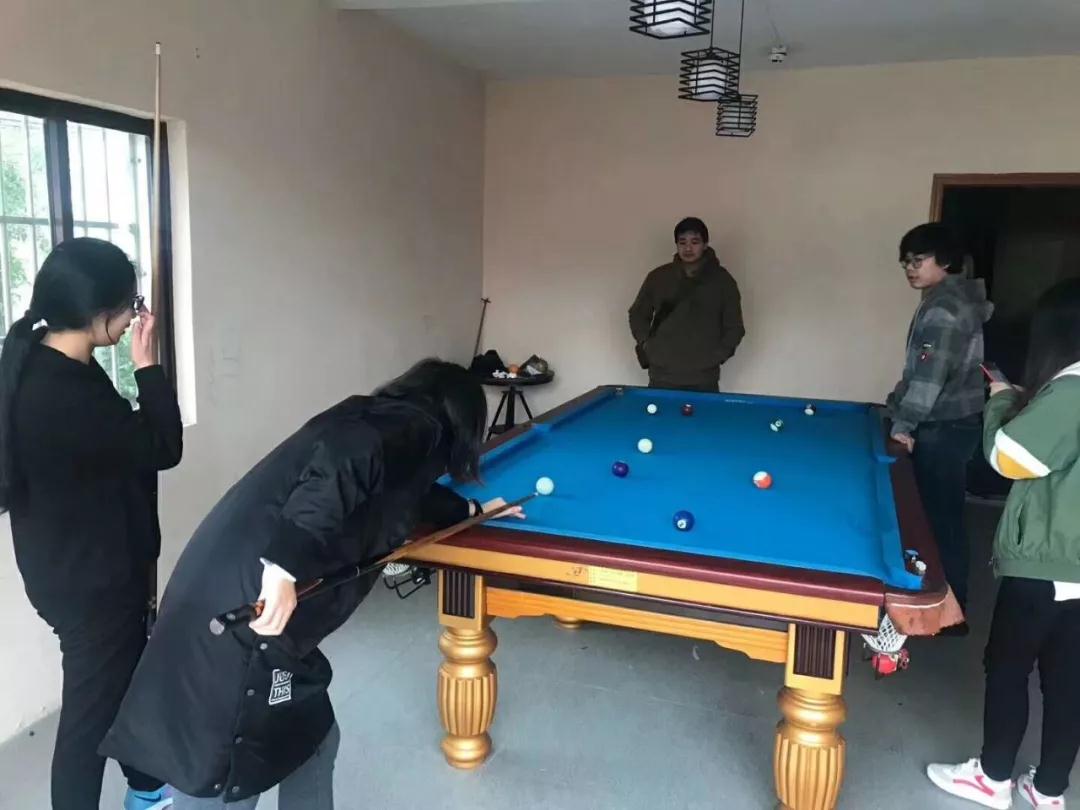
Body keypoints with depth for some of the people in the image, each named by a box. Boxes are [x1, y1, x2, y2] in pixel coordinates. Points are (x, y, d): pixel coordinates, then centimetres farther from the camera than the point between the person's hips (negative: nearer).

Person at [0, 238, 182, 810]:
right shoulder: (57, 392, -31)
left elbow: (121, 439, 10)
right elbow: (161, 448, -23)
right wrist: (147, 362, -20)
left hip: (92, 565, 10)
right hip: (86, 578, -10)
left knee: (130, 674, 26)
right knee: (93, 705, 7)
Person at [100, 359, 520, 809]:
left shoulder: (386, 419, 22)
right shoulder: (418, 429, -4)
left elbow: (414, 496, 43)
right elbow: (347, 460, -26)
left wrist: (469, 509, 59)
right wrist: (287, 562, -32)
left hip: (227, 590, 9)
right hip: (245, 608, -9)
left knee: (312, 738, 20)